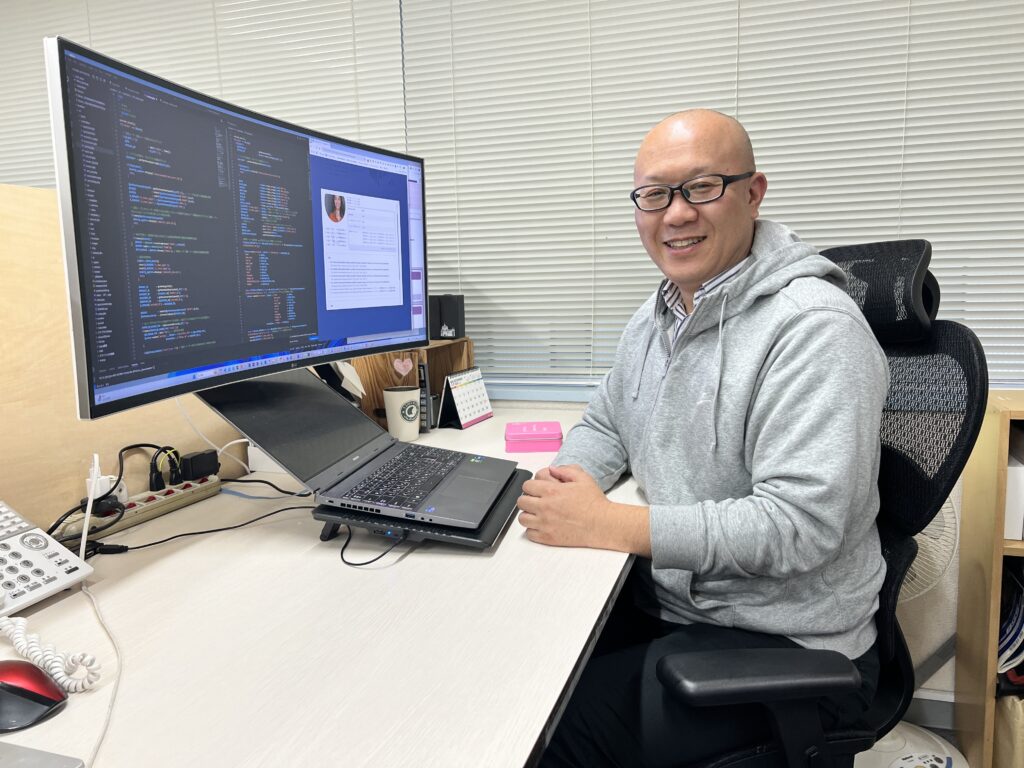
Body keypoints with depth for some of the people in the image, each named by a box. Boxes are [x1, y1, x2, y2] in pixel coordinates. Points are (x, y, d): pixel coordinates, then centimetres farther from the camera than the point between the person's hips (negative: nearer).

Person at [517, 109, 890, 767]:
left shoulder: (814, 328, -21)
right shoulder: (658, 315, 6)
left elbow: (798, 525, -27)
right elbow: (604, 425, 17)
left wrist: (609, 525, -26)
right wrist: (565, 482, -7)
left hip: (785, 646, -7)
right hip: (664, 600, 7)